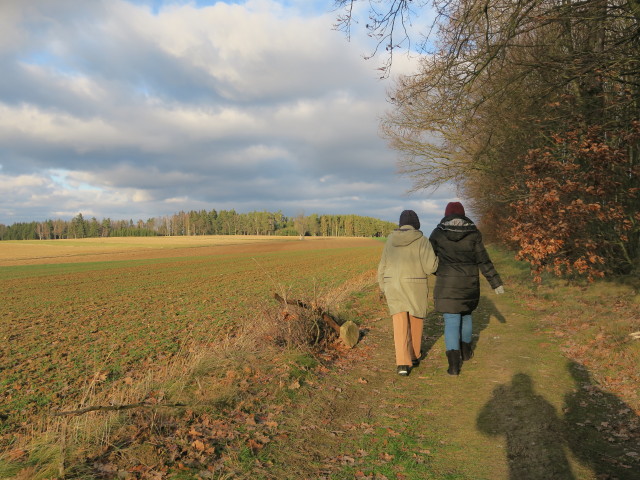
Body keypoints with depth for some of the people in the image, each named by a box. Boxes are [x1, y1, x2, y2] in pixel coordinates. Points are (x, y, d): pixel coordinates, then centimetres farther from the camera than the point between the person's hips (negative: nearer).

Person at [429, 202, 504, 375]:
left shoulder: (438, 233, -5)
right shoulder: (473, 233, -3)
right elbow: (483, 260, -4)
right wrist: (496, 282, 1)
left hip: (447, 283, -2)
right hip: (469, 283, 2)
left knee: (451, 322, -1)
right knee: (466, 313, 25)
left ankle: (454, 364, -11)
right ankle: (466, 351, 40)